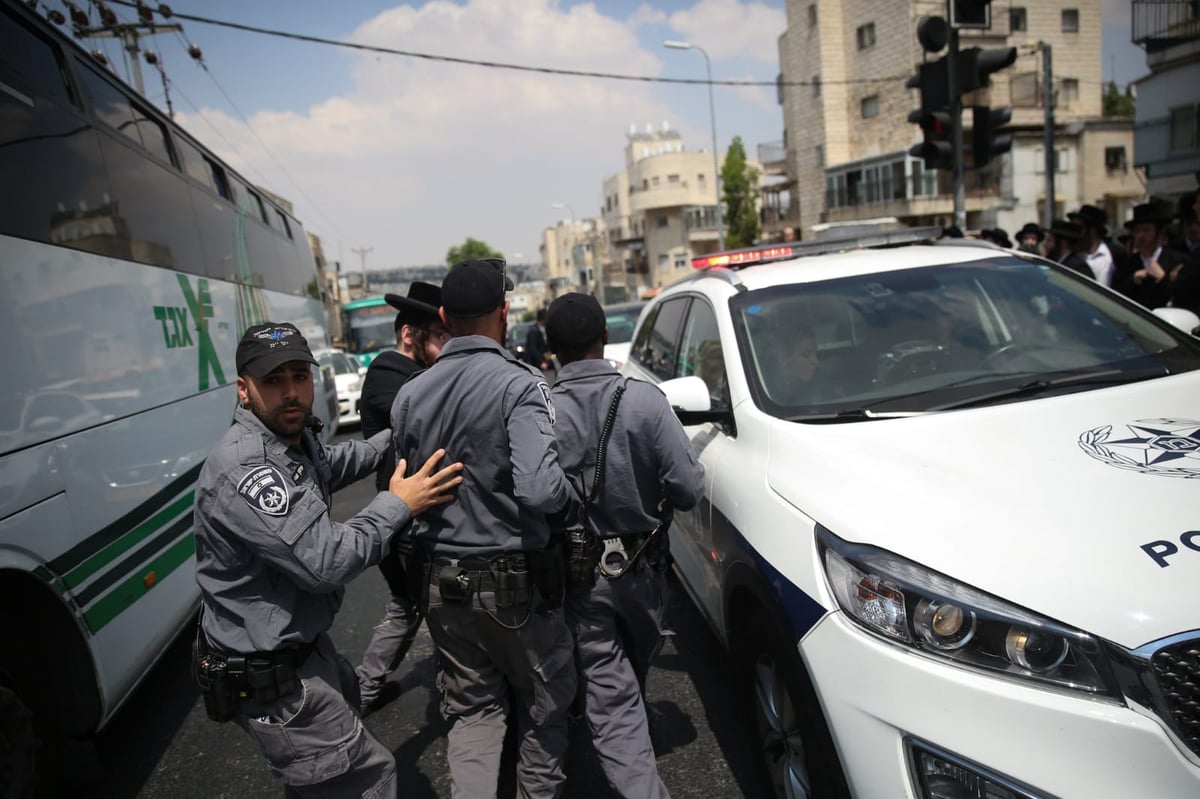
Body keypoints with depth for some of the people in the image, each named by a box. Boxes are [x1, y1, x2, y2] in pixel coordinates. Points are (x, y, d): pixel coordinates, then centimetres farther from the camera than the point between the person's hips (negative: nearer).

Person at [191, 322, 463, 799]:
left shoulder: (295, 440, 1)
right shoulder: (242, 468, -30)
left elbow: (333, 464, 25)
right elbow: (326, 561, -32)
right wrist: (398, 504, -21)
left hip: (301, 645, 10)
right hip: (268, 675, -10)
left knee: (348, 702, 35)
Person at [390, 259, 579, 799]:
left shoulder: (409, 394, -1)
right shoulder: (518, 384, -17)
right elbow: (539, 489, -28)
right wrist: (571, 498, -8)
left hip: (439, 582, 5)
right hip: (513, 580, -4)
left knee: (471, 709, 18)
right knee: (544, 703, 19)